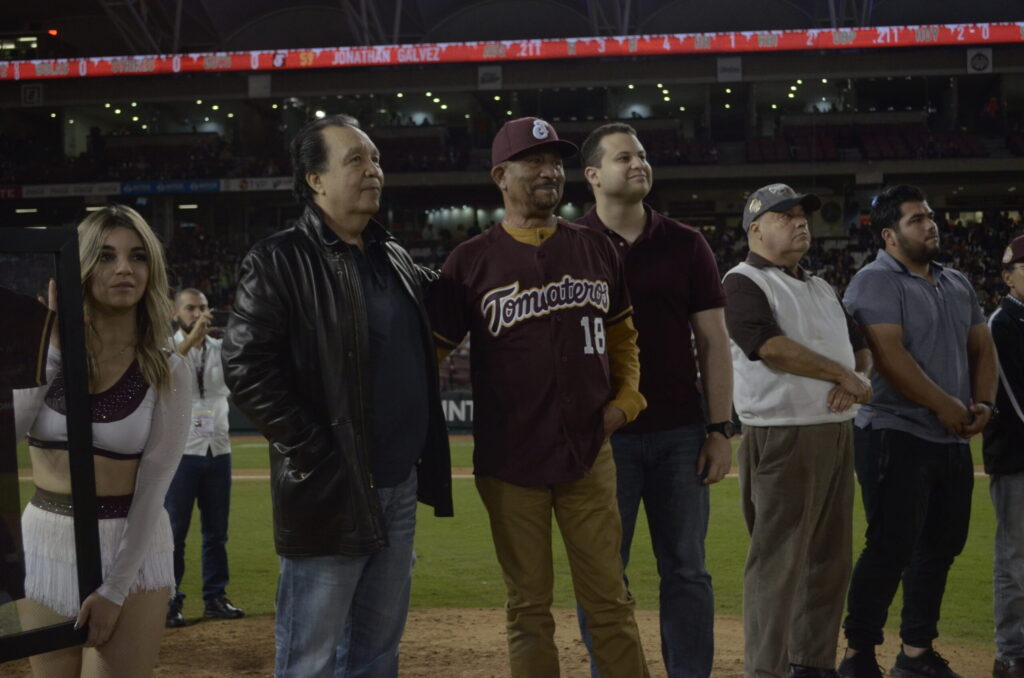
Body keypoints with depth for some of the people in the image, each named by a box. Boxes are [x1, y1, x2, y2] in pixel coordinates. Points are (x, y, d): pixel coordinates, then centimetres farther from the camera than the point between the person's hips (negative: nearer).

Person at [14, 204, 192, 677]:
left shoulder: (168, 371, -6)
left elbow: (153, 487, -9)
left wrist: (115, 588, -14)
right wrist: (56, 341, -18)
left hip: (130, 548, -2)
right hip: (46, 544, 2)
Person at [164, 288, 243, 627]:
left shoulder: (222, 348, 8)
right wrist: (192, 337, -35)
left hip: (218, 451, 4)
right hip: (180, 453, -4)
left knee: (217, 531, 10)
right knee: (174, 531, -1)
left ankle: (215, 598, 18)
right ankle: (169, 601, 6)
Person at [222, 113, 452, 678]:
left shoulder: (395, 258, 13)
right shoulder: (279, 262, -9)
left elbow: (442, 324, 25)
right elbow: (245, 368, -15)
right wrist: (313, 454, -18)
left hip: (399, 489, 7)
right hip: (329, 492, -7)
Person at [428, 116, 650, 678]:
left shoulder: (596, 249, 9)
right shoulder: (471, 261, -1)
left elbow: (621, 333, 20)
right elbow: (430, 351, 0)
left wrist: (626, 397, 5)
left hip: (589, 454, 2)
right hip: (509, 463, -2)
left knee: (609, 601, 5)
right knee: (528, 608, 7)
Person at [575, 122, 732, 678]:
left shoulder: (685, 245, 7)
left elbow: (712, 342, 6)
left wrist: (720, 429, 0)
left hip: (680, 433, 2)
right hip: (603, 435, -2)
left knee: (687, 571, 7)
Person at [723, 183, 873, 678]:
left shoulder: (821, 288, 21)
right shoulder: (743, 283, -5)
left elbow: (861, 349, 20)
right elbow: (771, 347, -19)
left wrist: (853, 382, -3)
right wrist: (844, 375, -11)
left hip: (838, 433, 8)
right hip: (782, 437, -8)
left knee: (829, 557, 11)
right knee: (777, 560, -8)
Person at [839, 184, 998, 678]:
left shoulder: (957, 283, 17)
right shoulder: (876, 282, -9)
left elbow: (982, 347, 18)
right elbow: (889, 354, -20)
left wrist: (984, 403, 1)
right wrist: (944, 405, -19)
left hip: (953, 439, 8)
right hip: (897, 434, -8)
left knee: (941, 546, 11)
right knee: (891, 549, -10)